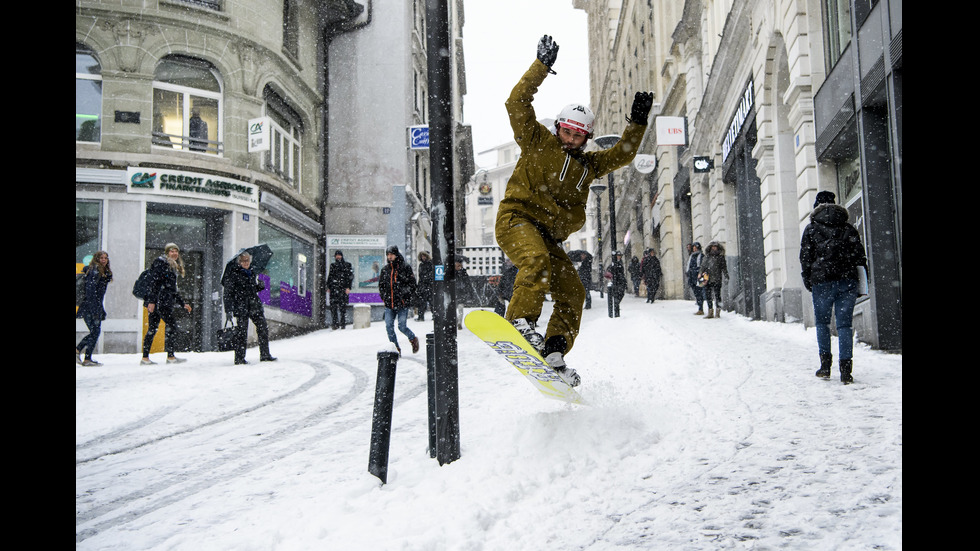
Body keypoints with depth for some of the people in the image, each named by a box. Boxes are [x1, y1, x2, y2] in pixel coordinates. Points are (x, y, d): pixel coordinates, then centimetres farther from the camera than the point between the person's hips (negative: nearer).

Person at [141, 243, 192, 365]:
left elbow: (173, 290, 27)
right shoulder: (160, 262, -3)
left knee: (152, 328, 6)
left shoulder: (174, 267, 24)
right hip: (159, 300, -9)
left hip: (165, 302, 9)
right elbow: (154, 282, -13)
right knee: (171, 324, -9)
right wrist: (152, 301, -20)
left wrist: (183, 304, 23)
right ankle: (170, 356, -7)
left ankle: (145, 358, 7)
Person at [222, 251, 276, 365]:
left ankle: (265, 355, 12)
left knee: (263, 327, 3)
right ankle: (239, 358, 5)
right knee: (241, 332, -5)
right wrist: (228, 309, -13)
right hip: (241, 307, -6)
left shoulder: (251, 272, 15)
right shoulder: (233, 273, -4)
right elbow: (228, 293, -6)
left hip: (255, 306, 6)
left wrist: (260, 286, 4)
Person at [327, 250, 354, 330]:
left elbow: (350, 277, 1)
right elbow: (330, 277, 23)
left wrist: (348, 287, -9)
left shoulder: (347, 265, 6)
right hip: (334, 289, 3)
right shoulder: (333, 266, 17)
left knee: (343, 307, -4)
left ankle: (343, 323, 3)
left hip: (343, 289, -3)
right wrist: (328, 286, 13)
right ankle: (335, 323, -3)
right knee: (333, 306, -6)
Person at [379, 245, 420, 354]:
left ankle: (413, 339, 24)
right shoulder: (385, 269, 11)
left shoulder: (405, 268, -2)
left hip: (402, 304, -4)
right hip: (389, 304, 4)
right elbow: (381, 285, 20)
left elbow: (412, 283, -2)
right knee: (389, 327, -2)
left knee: (402, 327, -6)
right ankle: (395, 349, 12)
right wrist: (384, 296, 8)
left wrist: (406, 296, -9)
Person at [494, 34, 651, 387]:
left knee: (572, 293, -4)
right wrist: (542, 65, -3)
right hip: (517, 218, -6)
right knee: (537, 259, -37)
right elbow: (517, 103, 2)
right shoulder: (538, 141, 10)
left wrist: (637, 123, 20)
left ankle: (553, 356, -4)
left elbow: (621, 155, 31)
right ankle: (521, 321, -41)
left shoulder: (587, 164, 25)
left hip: (550, 235, 7)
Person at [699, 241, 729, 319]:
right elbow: (702, 267, 17)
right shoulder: (706, 257, 14)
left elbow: (724, 268, 5)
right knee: (708, 296, 5)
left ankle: (717, 312, 5)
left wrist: (726, 276, -5)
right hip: (707, 280, 3)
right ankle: (710, 312, 14)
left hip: (716, 280, -3)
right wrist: (700, 275, 5)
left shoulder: (720, 257, 5)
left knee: (717, 295, -3)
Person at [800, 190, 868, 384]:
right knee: (844, 323, 2)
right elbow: (860, 254, 8)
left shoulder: (811, 229, 4)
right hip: (848, 281, 2)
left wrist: (807, 281, 8)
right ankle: (845, 369, -4)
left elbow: (806, 257, 0)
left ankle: (825, 365, 7)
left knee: (822, 323, 11)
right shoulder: (849, 228, 11)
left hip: (822, 281, -2)